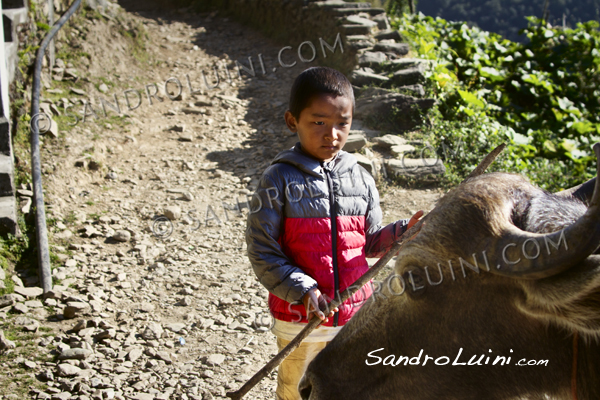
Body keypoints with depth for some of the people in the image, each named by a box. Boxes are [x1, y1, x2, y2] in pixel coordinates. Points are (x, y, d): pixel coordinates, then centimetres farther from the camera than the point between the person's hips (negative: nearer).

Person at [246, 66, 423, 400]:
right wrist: (302, 291, -23)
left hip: (355, 314, 4)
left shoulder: (360, 179, 1)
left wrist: (404, 232, -13)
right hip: (300, 317, -3)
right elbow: (261, 250, -14)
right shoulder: (280, 181, -13)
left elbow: (370, 243, 6)